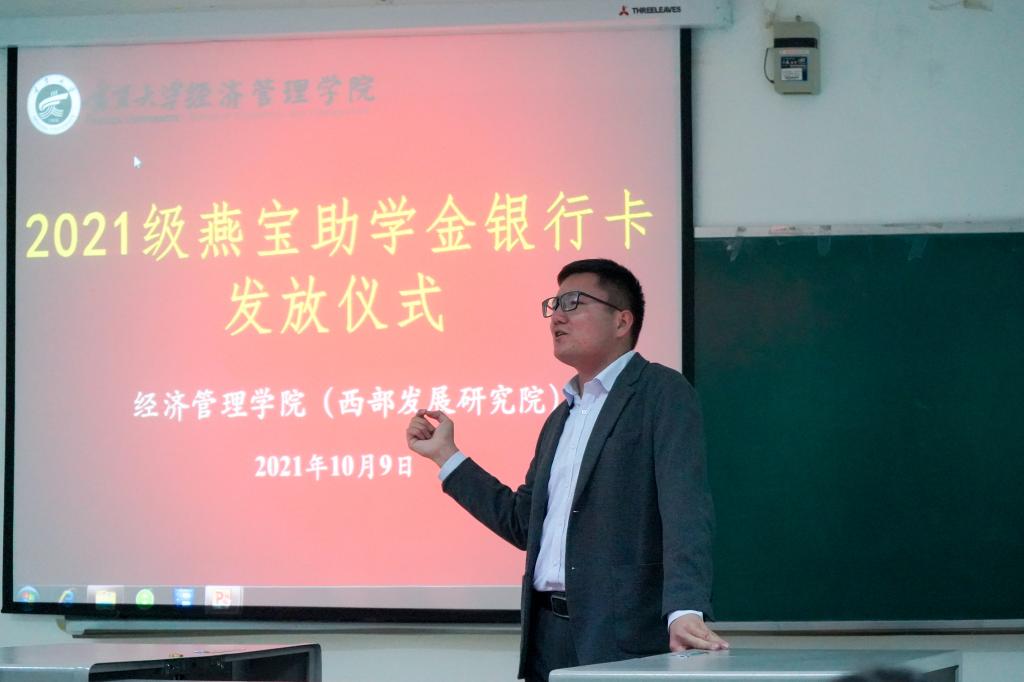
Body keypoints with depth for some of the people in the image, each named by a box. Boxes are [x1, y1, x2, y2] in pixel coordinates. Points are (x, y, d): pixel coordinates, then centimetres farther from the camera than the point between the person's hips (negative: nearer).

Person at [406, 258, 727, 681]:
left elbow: (685, 508, -17)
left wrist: (686, 612, -30)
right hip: (550, 634, 7)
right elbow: (525, 524, 23)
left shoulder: (661, 394, -4)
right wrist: (445, 455, 21)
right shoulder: (561, 419, 21)